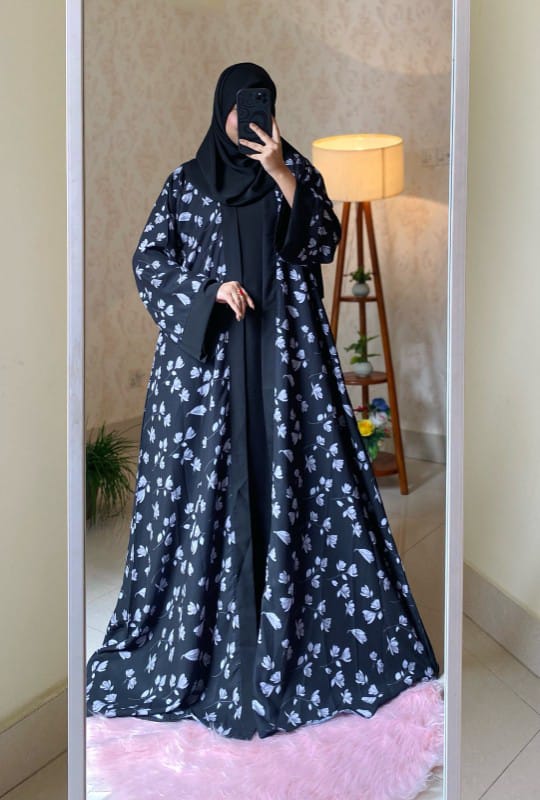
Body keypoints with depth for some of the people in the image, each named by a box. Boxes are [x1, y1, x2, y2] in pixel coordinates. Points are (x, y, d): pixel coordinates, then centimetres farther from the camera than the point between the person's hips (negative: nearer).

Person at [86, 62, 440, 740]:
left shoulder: (296, 171, 9)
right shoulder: (187, 180, 8)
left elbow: (325, 242, -4)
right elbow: (148, 259, 3)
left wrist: (282, 175, -15)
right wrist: (211, 290, -12)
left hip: (284, 348, 1)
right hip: (207, 350, 0)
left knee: (288, 477, 0)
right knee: (206, 480, -2)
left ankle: (292, 626, 11)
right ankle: (194, 628, 10)